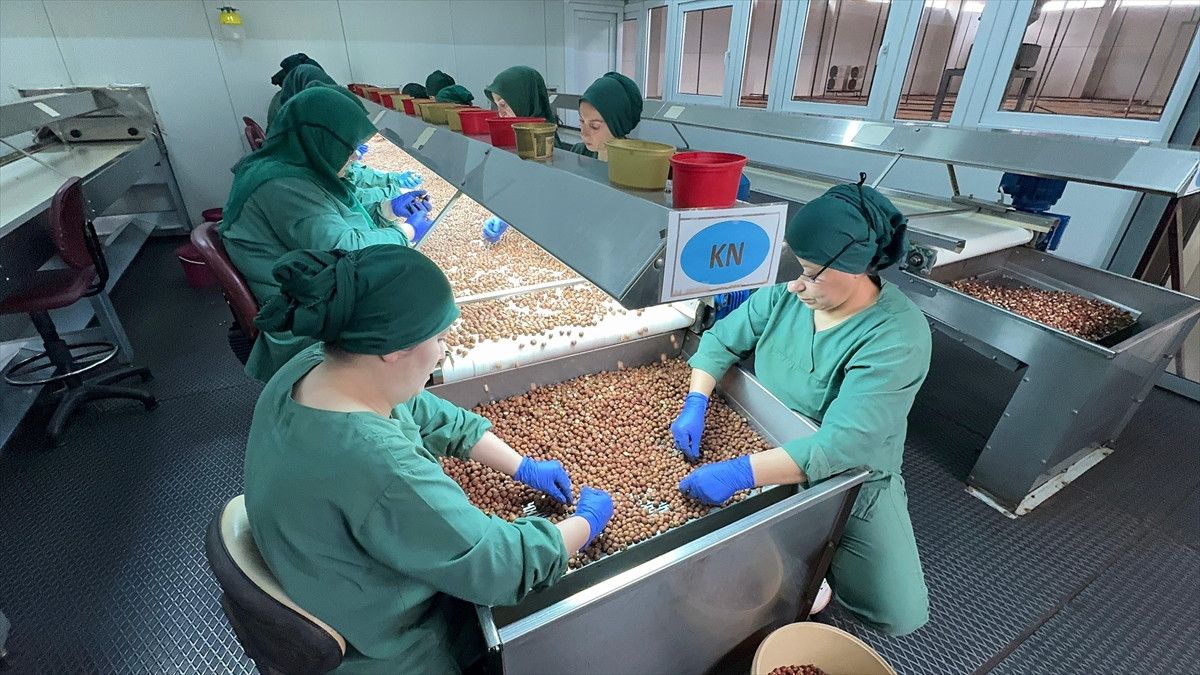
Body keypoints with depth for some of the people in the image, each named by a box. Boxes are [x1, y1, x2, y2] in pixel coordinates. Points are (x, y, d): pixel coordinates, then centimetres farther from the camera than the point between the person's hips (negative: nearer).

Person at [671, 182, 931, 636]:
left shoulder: (898, 335, -27)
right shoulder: (784, 297, -11)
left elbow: (844, 443, -36)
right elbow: (720, 341, -1)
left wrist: (741, 473, -42)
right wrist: (695, 404, -17)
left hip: (855, 477, -3)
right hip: (766, 451, 3)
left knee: (900, 614, -11)